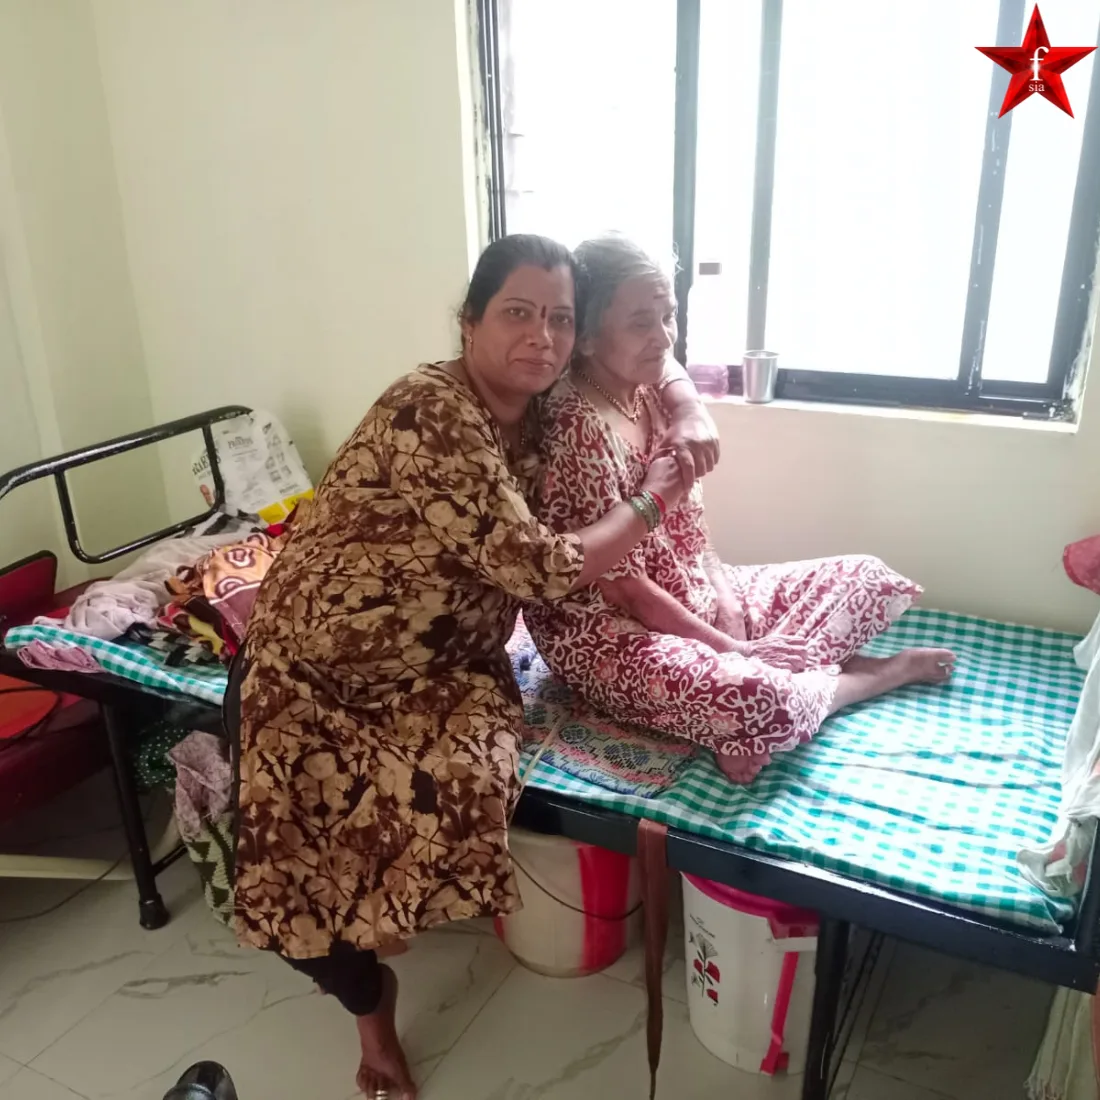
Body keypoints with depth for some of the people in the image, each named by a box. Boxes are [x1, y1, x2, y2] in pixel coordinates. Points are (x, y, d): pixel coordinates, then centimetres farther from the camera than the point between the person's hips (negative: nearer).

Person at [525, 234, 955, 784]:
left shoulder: (651, 394, 1)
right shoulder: (577, 427, -24)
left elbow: (689, 527, 6)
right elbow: (620, 583, -22)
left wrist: (727, 605, -9)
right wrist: (733, 650, -17)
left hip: (691, 596, 8)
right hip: (607, 632, -8)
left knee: (867, 577, 7)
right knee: (756, 697, -32)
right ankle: (881, 673, -3)